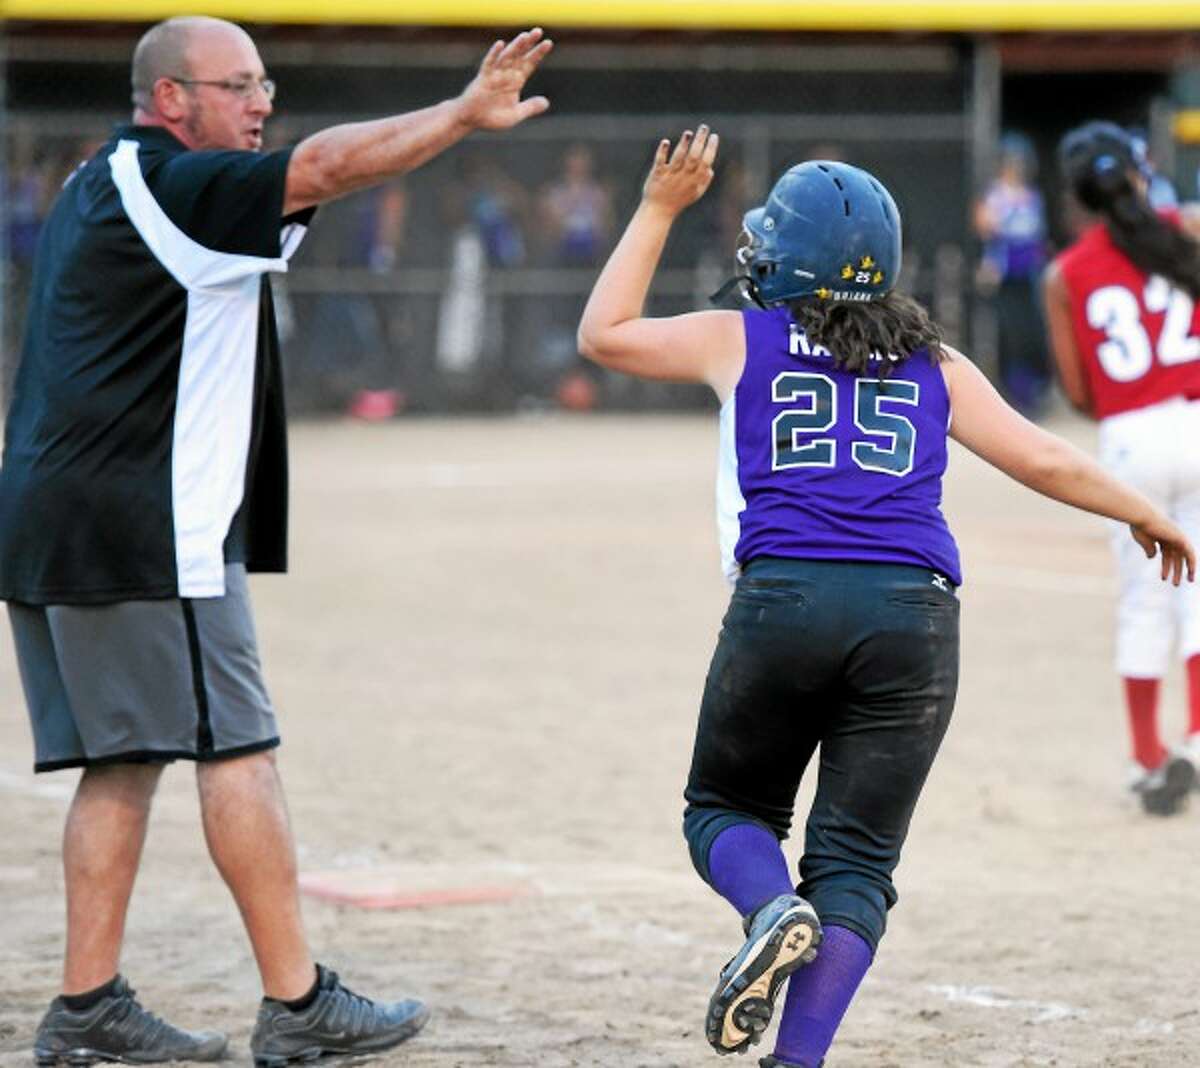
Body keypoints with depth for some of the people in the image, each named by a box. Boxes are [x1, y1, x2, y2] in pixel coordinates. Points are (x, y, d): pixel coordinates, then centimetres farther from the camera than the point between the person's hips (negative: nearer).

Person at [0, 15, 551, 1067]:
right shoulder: (165, 186, -11)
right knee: (236, 749, -5)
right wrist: (463, 114, -25)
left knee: (123, 759, 10)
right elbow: (324, 166, -23)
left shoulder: (96, 191, 20)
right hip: (148, 531, -10)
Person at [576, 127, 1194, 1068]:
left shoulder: (741, 341, 13)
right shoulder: (933, 364, 17)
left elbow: (604, 334, 26)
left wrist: (658, 211, 32)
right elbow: (1041, 460, 17)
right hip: (915, 610, 1)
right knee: (856, 857, 4)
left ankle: (774, 911, -13)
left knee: (725, 808, 19)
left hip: (784, 601, -1)